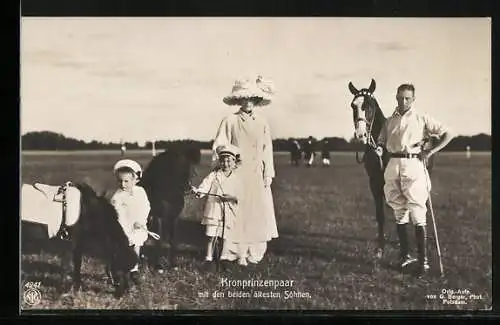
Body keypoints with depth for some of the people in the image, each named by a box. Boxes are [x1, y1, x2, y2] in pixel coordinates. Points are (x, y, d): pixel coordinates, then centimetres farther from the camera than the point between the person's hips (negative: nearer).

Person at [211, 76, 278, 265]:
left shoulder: (262, 124, 12)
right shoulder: (230, 121, 1)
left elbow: (267, 150, 11)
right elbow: (219, 148, -1)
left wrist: (268, 174, 5)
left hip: (257, 176, 3)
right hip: (236, 175, -3)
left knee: (258, 212, 0)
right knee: (237, 213, -3)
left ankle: (255, 253, 8)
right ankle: (237, 253, 2)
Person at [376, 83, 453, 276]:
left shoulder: (422, 119, 5)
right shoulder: (389, 121, 16)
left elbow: (447, 134, 5)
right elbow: (382, 142, 21)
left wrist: (431, 151, -6)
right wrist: (379, 150, -2)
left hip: (413, 165, -4)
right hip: (393, 166, 4)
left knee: (417, 213, -7)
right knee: (399, 213, 9)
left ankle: (423, 260, -4)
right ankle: (405, 255, 18)